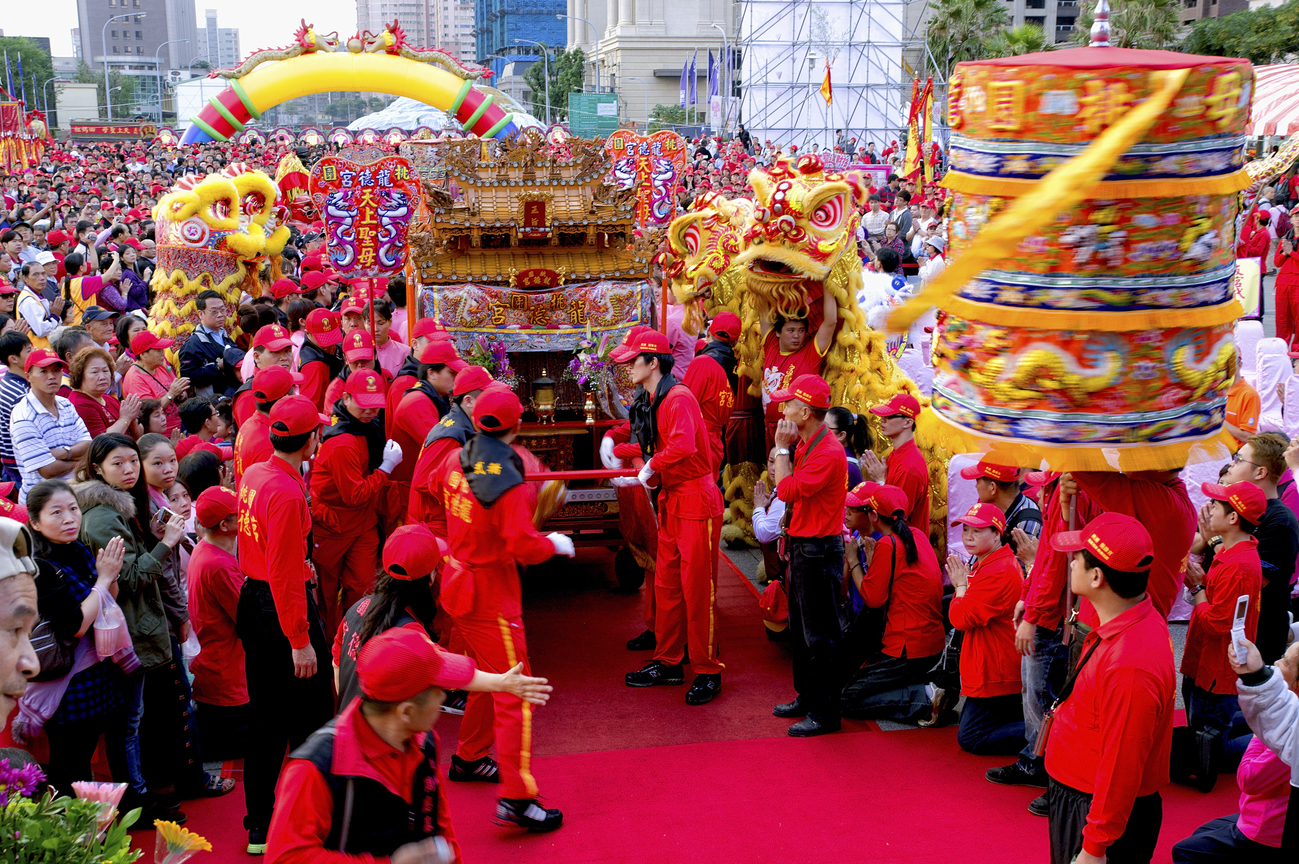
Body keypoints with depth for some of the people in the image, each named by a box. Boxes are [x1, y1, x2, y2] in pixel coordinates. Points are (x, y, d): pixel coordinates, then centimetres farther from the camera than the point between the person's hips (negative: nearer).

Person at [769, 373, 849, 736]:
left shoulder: (828, 453, -22)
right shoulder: (805, 445, 9)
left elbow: (787, 491, -24)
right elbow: (789, 490, 16)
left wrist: (782, 448, -17)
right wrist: (786, 448, 10)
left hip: (819, 552, -10)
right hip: (801, 546, 10)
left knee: (820, 636, -2)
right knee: (800, 629, 20)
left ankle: (824, 713, 6)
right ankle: (807, 697, 33)